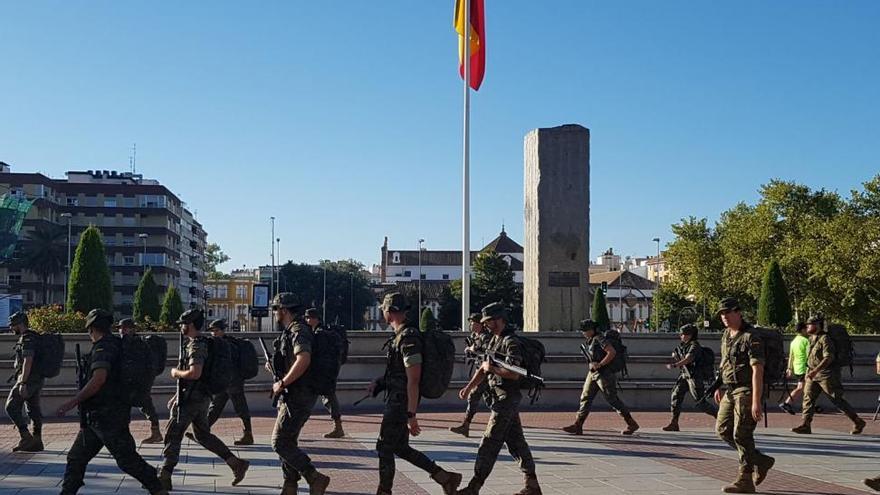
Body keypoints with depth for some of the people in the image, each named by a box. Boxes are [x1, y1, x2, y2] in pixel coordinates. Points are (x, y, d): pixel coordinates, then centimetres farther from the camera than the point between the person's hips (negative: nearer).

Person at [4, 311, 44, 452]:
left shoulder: (27, 339, -14)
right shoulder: (35, 337, 17)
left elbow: (28, 362, -23)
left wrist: (22, 383, -25)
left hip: (28, 380, -10)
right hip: (38, 380, 10)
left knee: (11, 406, -5)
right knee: (34, 410, 9)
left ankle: (26, 437, -8)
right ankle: (37, 441, 10)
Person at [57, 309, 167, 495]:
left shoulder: (103, 347, -15)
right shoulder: (116, 344, 14)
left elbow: (99, 379, -27)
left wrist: (73, 402, -22)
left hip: (108, 416, -10)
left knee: (127, 459, -5)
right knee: (76, 457, 10)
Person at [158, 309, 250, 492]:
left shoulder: (196, 346, -17)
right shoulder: (195, 344, 15)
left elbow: (195, 373, -30)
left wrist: (176, 373, -12)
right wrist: (177, 397, 23)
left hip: (192, 400, -10)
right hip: (200, 397, 10)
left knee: (172, 435, -2)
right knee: (203, 435, 14)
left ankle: (164, 478, 4)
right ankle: (237, 464, 12)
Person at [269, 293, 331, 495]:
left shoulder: (298, 331, -16)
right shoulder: (291, 331, 18)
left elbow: (304, 360, -33)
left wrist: (281, 383, -25)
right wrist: (275, 365, 16)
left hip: (298, 397, -11)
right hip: (292, 396, 11)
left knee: (280, 443, -10)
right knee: (288, 442, 14)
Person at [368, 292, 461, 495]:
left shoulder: (408, 339, -21)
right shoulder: (401, 335, 12)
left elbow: (413, 379, -25)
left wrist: (411, 415, -26)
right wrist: (381, 382, 13)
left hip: (401, 402, -10)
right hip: (396, 400, 10)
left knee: (385, 448, 0)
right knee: (400, 448, 15)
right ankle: (445, 478, 16)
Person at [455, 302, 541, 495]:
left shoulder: (511, 342, -15)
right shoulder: (493, 340, 15)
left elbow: (514, 374, -25)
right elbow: (483, 368, 16)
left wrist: (492, 368, -14)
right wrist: (469, 386, 3)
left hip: (506, 398, -10)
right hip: (500, 398, 10)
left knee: (489, 443, -7)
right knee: (516, 442, 11)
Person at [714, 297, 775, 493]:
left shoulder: (750, 338, -15)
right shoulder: (726, 335, 12)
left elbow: (757, 371, -21)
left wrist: (756, 402, -26)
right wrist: (720, 387, 21)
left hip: (746, 391, -9)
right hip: (730, 391, 9)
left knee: (741, 435, -7)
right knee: (722, 429, 9)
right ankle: (760, 461, 21)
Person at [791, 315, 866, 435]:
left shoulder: (825, 339, -15)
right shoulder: (812, 339, 13)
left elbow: (828, 358, -25)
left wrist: (815, 370, -32)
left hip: (826, 375, -9)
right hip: (814, 375, 9)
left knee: (837, 400, -2)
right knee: (808, 397, -3)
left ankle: (858, 422, 11)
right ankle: (805, 425, -7)